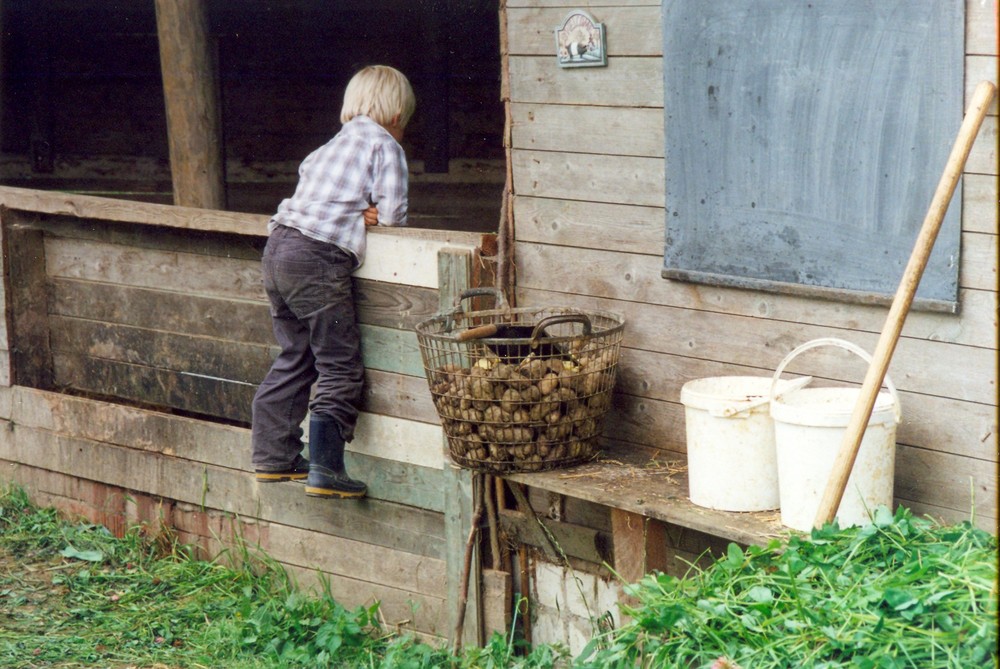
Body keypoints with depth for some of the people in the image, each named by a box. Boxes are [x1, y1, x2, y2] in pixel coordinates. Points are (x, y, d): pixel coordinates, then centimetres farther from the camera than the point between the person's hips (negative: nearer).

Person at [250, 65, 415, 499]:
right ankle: (325, 471, -10)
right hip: (318, 259, -8)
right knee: (341, 370, -4)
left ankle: (273, 458, 25)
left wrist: (358, 214, 6)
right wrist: (375, 215, 16)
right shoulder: (385, 146, 0)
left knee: (294, 359, 20)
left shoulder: (333, 146, 23)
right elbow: (392, 213, -6)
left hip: (278, 247, 8)